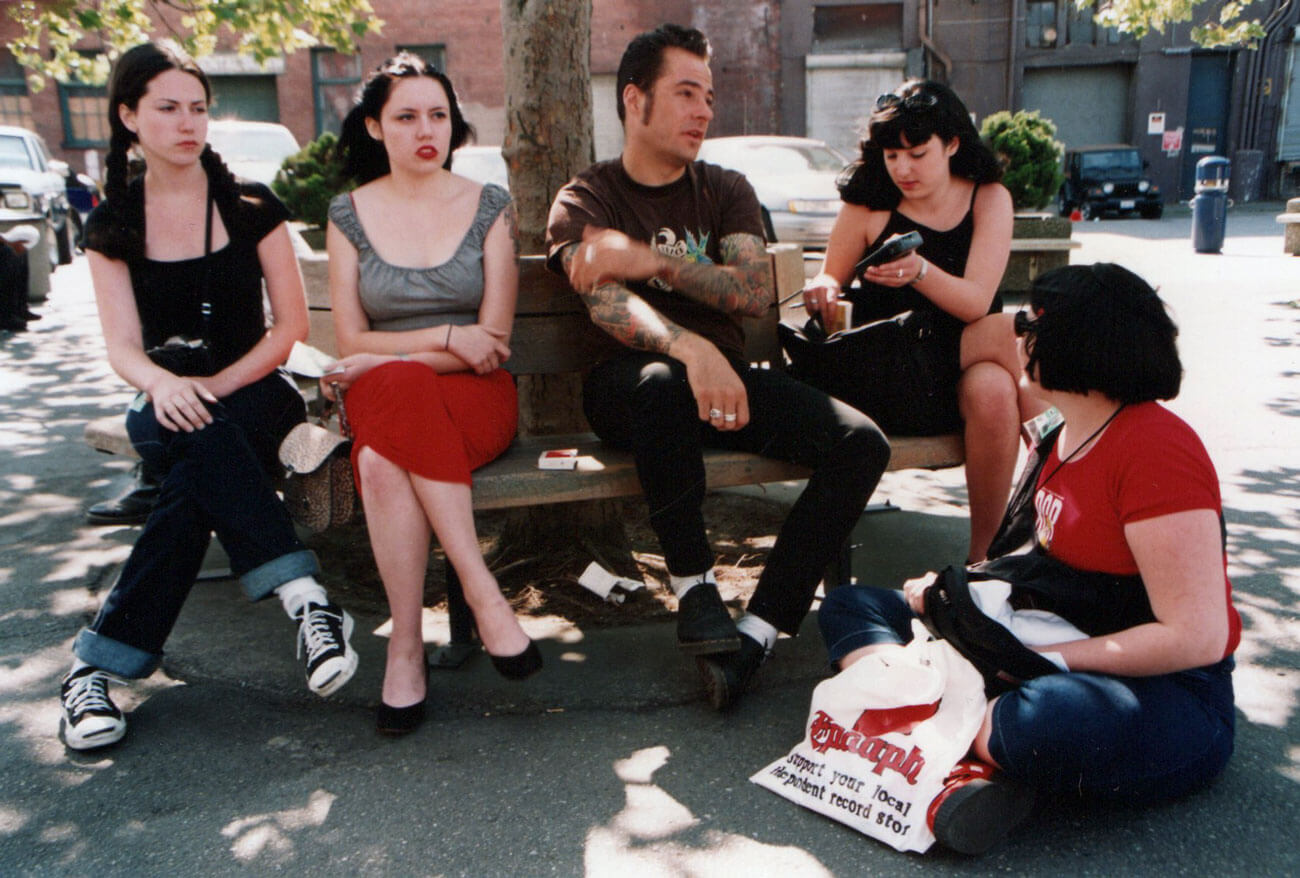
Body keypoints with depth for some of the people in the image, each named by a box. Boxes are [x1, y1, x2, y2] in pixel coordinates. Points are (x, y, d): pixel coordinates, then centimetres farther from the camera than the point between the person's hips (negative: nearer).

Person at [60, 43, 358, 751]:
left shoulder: (251, 207, 2)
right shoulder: (112, 225, 6)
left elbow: (290, 327, -1)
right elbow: (122, 347, -3)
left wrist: (214, 387, -14)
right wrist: (164, 385, -27)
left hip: (251, 395, 0)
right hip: (160, 407, 0)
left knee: (194, 481, -34)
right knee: (202, 439, -36)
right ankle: (305, 598, -40)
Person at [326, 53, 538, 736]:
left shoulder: (488, 207, 7)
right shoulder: (349, 215, 10)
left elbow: (492, 341, 0)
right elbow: (352, 343, 5)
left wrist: (389, 359, -9)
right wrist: (446, 336, -8)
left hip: (474, 397, -1)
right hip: (382, 397, 2)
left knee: (384, 458, -35)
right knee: (399, 391, -37)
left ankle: (405, 647, -27)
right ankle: (483, 595, -33)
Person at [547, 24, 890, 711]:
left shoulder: (726, 191, 16)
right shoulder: (584, 203, 5)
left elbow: (755, 292, -2)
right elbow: (607, 303, -16)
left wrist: (650, 260, -15)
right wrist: (690, 349, -36)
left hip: (725, 379, 4)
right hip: (629, 389, -3)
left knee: (861, 443, -19)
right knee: (661, 383, -40)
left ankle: (758, 629, -21)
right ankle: (694, 587, -22)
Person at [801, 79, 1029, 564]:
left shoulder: (989, 199, 4)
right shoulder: (868, 205, 3)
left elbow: (976, 302, -10)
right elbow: (830, 281, 10)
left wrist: (919, 271, -32)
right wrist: (822, 290, -16)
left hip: (965, 366, 3)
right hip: (885, 375, -3)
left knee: (993, 388, -33)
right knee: (1005, 332, -28)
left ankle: (983, 550, -20)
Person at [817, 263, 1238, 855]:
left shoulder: (1155, 449, -20)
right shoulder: (1071, 435, 9)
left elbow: (1197, 637, -23)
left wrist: (1047, 657, -20)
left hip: (1161, 693, -9)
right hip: (1059, 655, 10)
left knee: (1040, 726, -46)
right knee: (849, 606, 4)